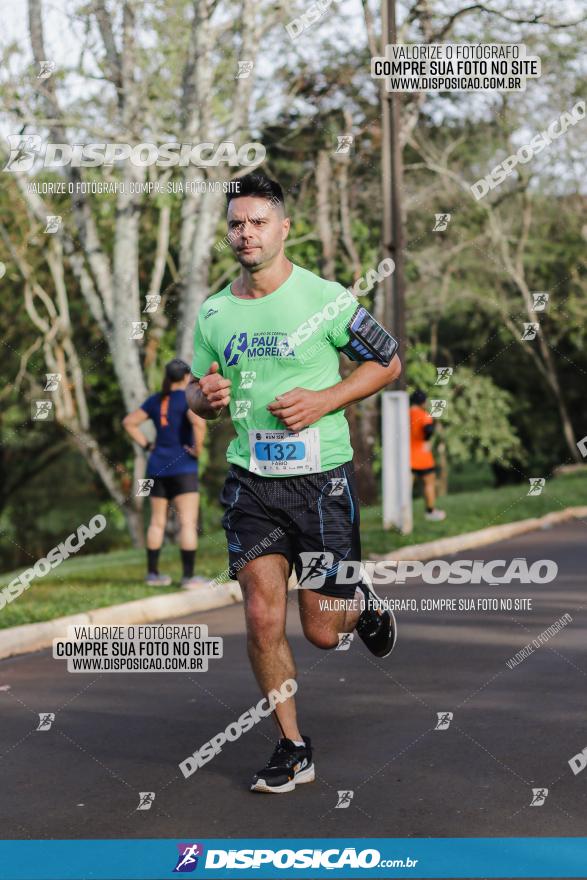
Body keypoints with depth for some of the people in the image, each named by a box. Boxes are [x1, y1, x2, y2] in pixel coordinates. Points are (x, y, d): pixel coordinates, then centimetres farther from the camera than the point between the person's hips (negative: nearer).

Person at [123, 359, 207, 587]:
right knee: (188, 522, -6)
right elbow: (199, 423, -27)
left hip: (157, 466, 6)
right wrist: (198, 449, -14)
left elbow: (129, 422, 13)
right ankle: (188, 576, -11)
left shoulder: (155, 400, 9)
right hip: (182, 467, -6)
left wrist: (146, 445, 11)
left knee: (157, 521, 13)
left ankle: (152, 573, 15)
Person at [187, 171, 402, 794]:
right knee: (262, 618, -5)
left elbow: (387, 363, 1)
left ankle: (361, 602, 37)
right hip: (250, 480, 3)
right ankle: (292, 750, 9)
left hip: (321, 477, -3)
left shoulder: (326, 299, -8)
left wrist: (324, 400, -13)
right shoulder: (214, 313, 6)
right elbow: (198, 394, 18)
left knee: (322, 631, 1)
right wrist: (205, 396, -7)